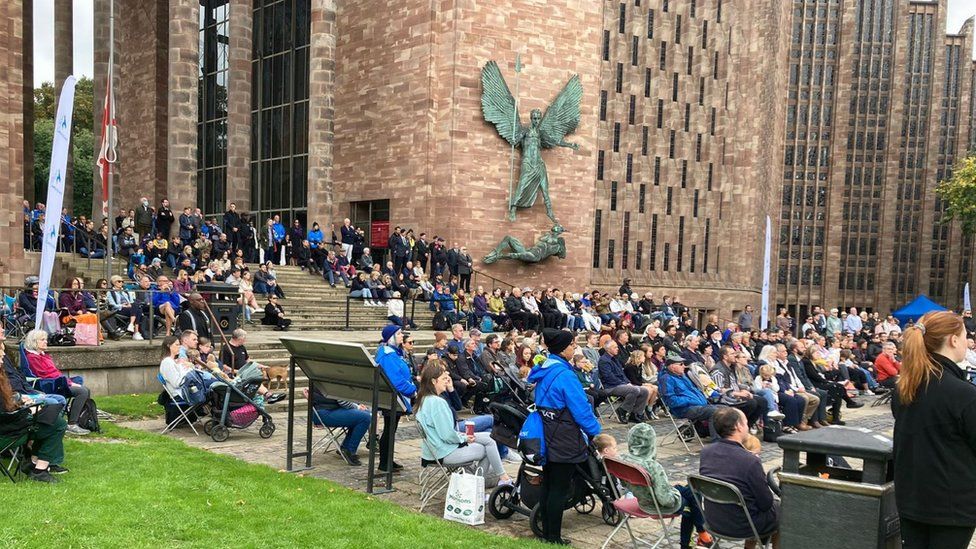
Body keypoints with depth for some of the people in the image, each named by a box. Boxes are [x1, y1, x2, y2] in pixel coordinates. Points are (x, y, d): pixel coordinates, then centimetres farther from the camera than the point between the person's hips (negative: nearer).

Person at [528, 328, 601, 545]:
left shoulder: (543, 371, 9)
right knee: (560, 489, -1)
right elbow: (581, 408, -18)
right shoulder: (564, 374, -19)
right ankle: (554, 538, 6)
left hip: (547, 436, 9)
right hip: (564, 439, -9)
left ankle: (546, 531, 23)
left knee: (548, 484, 15)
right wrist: (595, 430, -4)